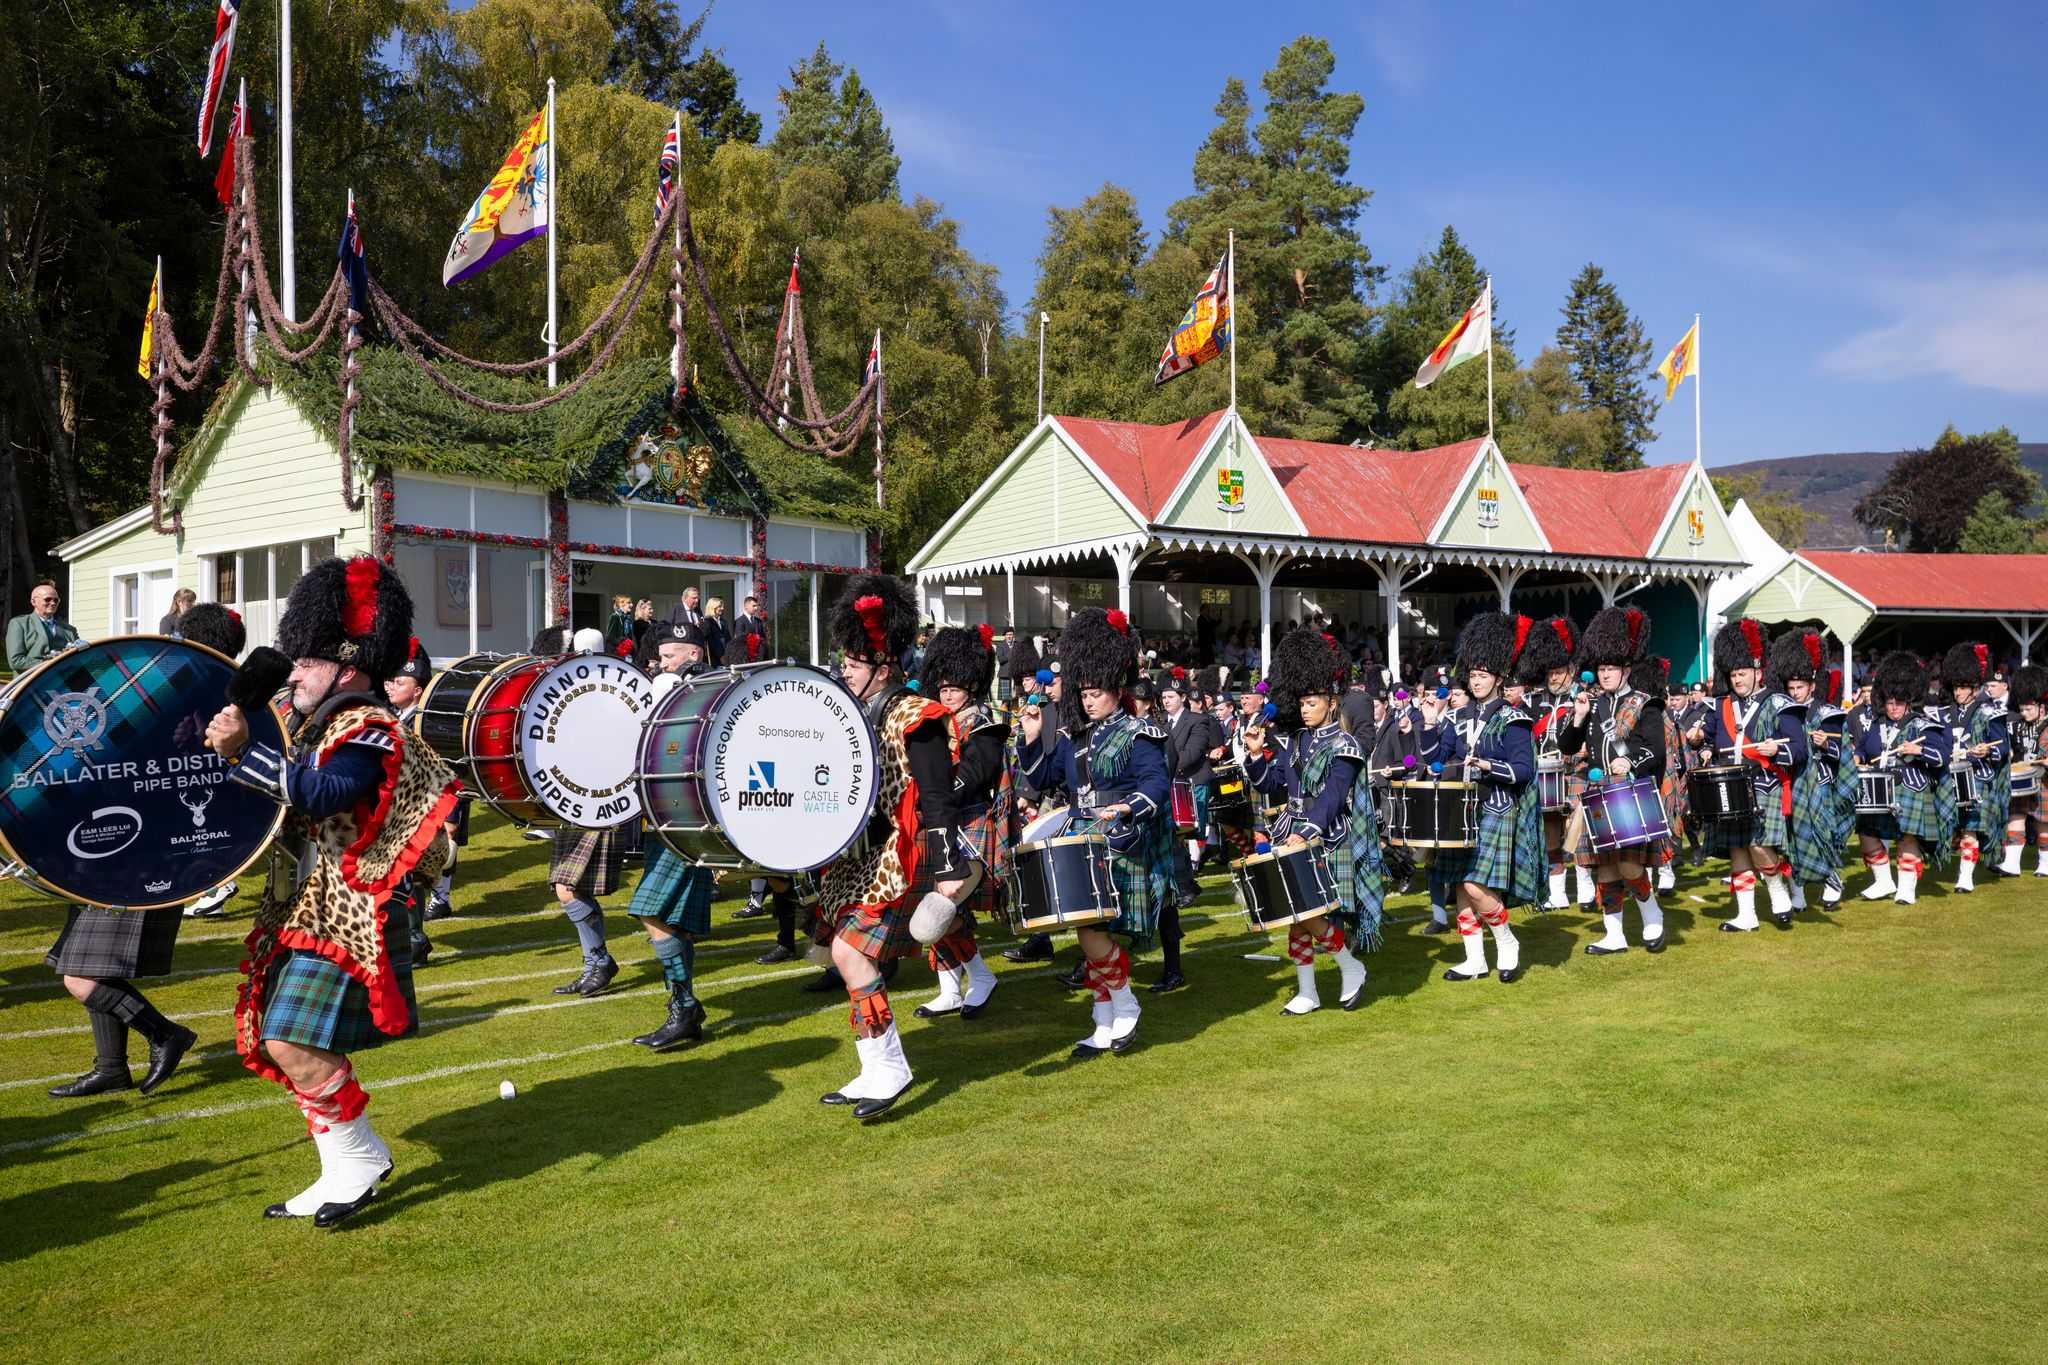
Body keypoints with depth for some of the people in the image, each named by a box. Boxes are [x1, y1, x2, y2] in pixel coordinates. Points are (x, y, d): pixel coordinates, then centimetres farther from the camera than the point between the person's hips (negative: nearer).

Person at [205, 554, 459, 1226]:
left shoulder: (368, 732, -14)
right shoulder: (322, 729, 16)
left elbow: (324, 795, -32)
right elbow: (295, 814, 24)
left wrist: (242, 752, -34)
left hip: (346, 919, -10)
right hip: (308, 914, 10)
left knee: (294, 1044, -15)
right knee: (287, 1044, 12)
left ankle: (360, 1159, 4)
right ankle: (342, 1177, 23)